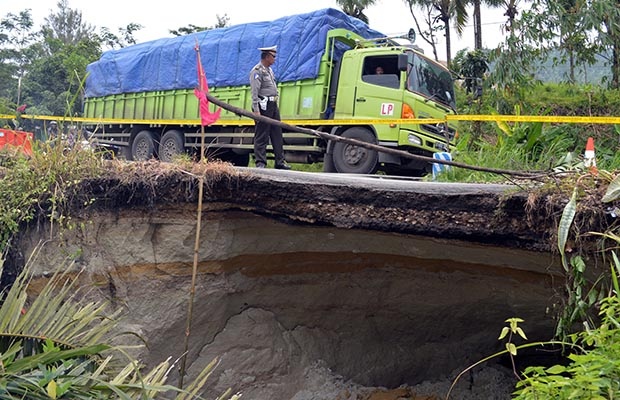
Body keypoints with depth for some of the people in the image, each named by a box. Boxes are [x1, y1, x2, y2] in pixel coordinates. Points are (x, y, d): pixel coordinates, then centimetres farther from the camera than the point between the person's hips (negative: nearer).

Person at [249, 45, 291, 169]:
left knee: (277, 135, 10)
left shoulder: (269, 69, 18)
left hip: (273, 105, 9)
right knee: (261, 136, -4)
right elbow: (254, 93, -17)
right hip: (263, 106, -9)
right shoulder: (257, 71, -11)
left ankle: (280, 161, 16)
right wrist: (256, 110, -22)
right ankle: (260, 163, 0)